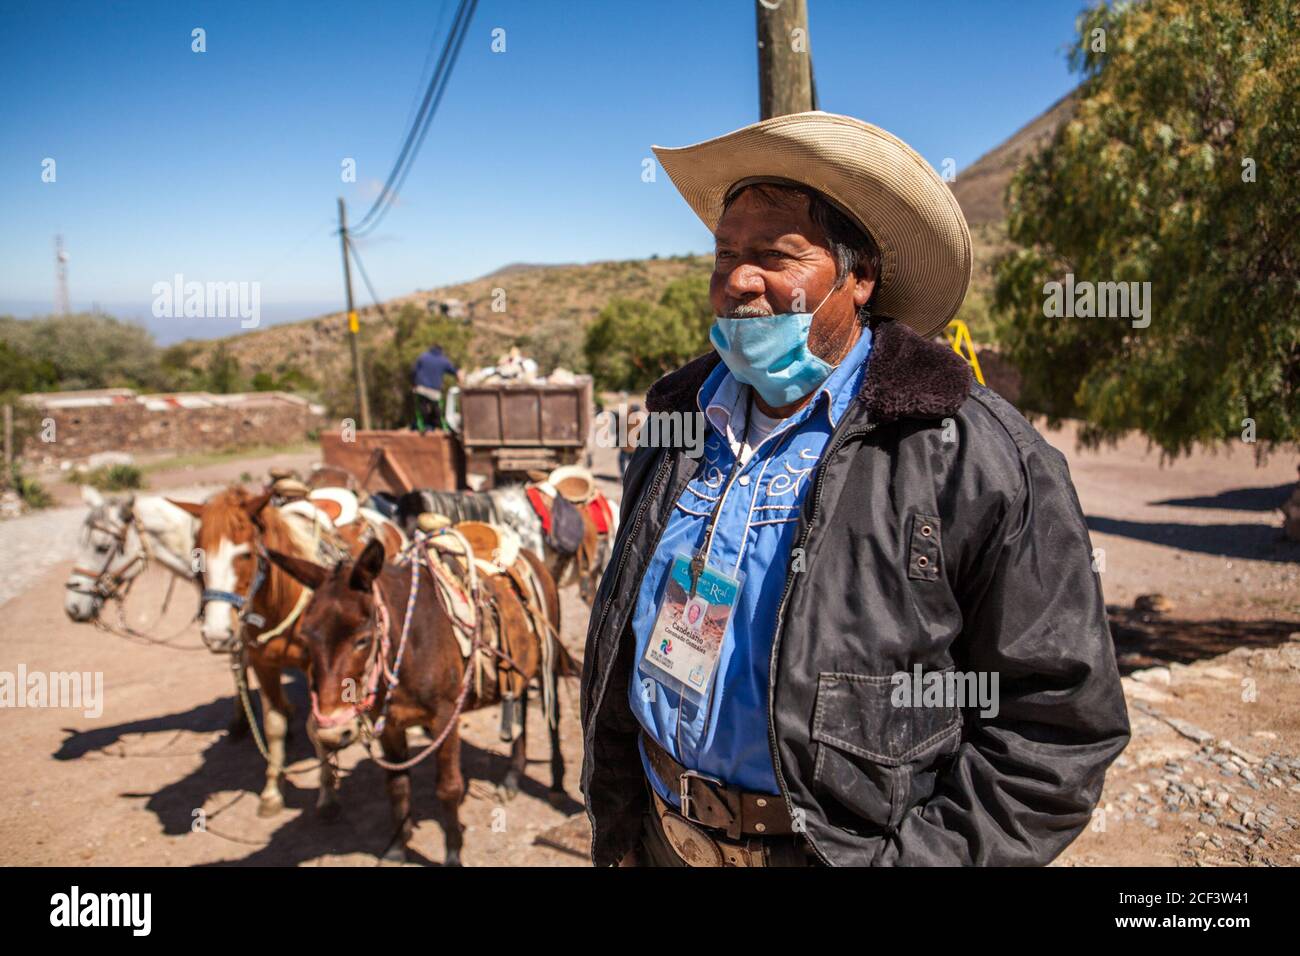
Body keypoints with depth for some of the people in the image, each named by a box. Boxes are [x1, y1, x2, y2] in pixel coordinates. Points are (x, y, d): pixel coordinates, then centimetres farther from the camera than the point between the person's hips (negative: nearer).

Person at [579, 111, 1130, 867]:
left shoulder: (978, 459, -15)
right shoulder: (682, 425, 2)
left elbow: (1058, 721, -14)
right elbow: (622, 642, 8)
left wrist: (914, 855, -18)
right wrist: (614, 830, 8)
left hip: (853, 844, -4)